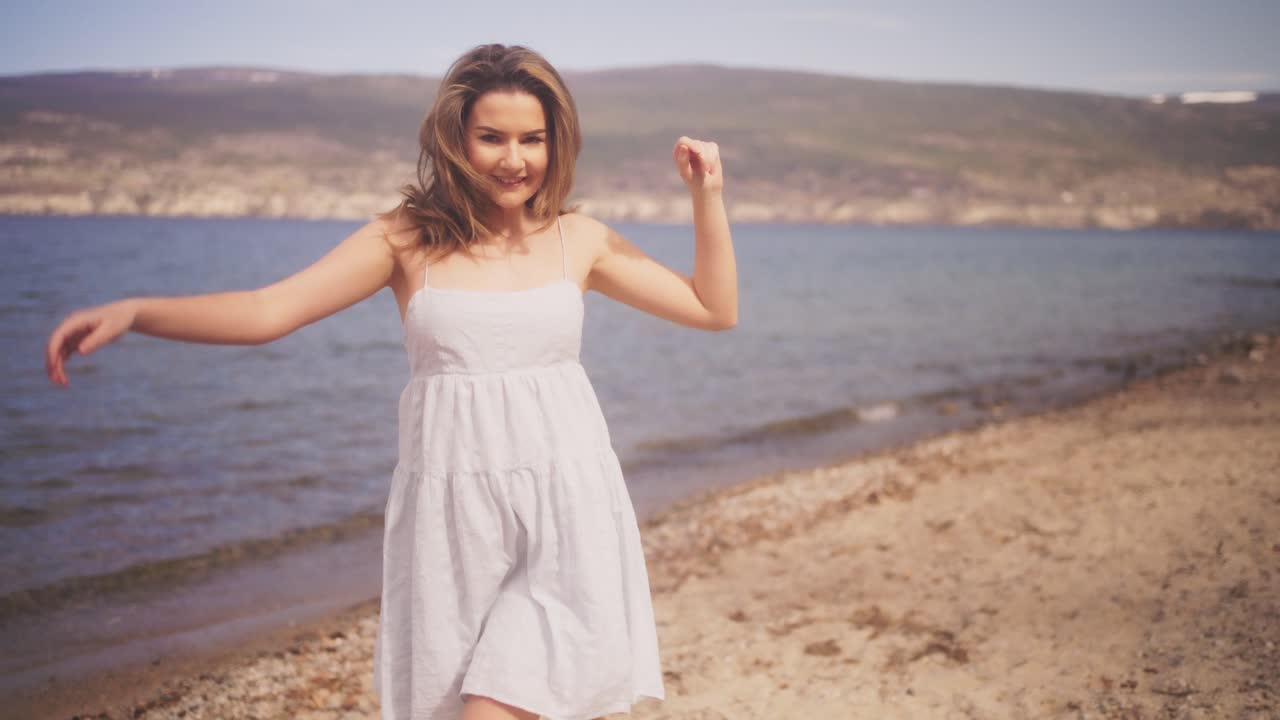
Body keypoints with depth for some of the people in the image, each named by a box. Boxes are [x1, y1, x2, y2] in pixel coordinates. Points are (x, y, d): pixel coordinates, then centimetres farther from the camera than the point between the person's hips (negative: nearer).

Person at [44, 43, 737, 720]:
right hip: (453, 511, 1)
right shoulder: (408, 238, 1)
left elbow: (715, 310, 12)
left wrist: (707, 196, 2)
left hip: (562, 506, 0)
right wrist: (130, 312, -19)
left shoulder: (579, 240, 6)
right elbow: (269, 310, -7)